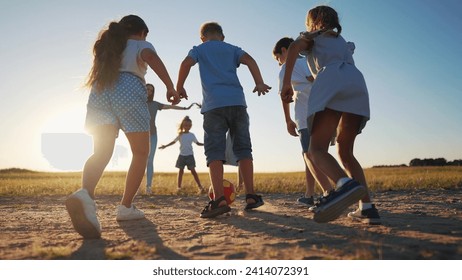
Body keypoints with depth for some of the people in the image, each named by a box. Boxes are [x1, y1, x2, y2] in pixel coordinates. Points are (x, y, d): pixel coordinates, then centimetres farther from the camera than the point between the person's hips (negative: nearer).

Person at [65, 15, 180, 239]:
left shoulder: (108, 47, 35)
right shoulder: (141, 45, 19)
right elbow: (151, 57, -6)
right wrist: (170, 86, -13)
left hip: (99, 92, 5)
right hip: (128, 92, -4)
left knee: (101, 153, -9)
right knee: (141, 153, 9)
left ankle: (85, 194, -39)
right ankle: (126, 207, 5)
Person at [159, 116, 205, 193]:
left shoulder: (192, 135, 5)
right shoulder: (180, 135, 5)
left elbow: (197, 143, 10)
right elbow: (173, 142, 12)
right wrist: (165, 146, 7)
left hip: (190, 155, -1)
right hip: (182, 155, 1)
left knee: (193, 170, -7)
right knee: (181, 170, 4)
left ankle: (200, 186, -8)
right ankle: (179, 187, 10)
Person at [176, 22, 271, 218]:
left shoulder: (199, 49, 19)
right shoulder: (233, 49, 23)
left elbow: (186, 63, -1)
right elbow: (249, 60, 4)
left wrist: (179, 87, 8)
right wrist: (259, 83, -1)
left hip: (214, 105, -2)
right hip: (237, 102, 2)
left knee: (214, 151, -5)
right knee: (243, 149, 8)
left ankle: (219, 200, -18)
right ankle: (251, 196, 5)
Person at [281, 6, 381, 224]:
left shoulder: (311, 36, 25)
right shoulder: (342, 41, 40)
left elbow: (294, 47, 2)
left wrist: (286, 83, -2)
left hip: (331, 82, -5)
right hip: (357, 82, 6)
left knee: (317, 150, -12)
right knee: (345, 152, 13)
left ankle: (346, 184, -43)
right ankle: (367, 208, 0)